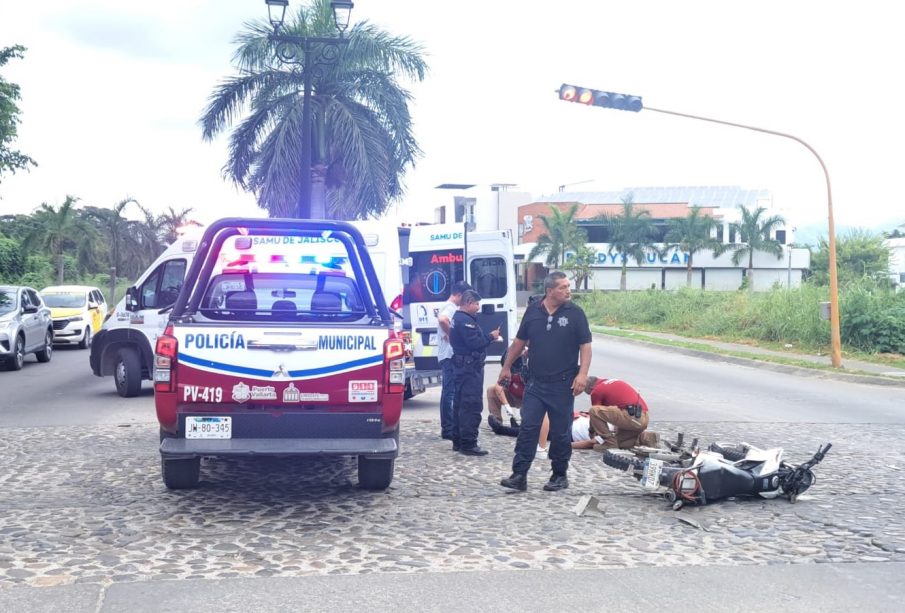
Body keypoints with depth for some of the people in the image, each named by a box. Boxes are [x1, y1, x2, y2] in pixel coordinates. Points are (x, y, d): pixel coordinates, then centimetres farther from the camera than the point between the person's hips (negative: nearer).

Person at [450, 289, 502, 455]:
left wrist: (488, 336, 4)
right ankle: (468, 444, -9)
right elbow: (475, 343, -23)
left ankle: (458, 441, 21)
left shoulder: (458, 318, 17)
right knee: (472, 406, -9)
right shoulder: (465, 320, -17)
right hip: (470, 367, -11)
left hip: (462, 366, 11)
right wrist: (491, 337, -11)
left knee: (461, 404, 14)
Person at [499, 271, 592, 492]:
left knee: (561, 432, 6)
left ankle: (560, 475, 20)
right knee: (528, 428, 0)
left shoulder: (575, 313, -3)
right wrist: (506, 367, 17)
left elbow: (585, 345, -4)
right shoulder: (533, 311, 4)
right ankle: (519, 475, 2)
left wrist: (582, 374, -16)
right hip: (536, 383, 2)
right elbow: (519, 341, 14)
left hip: (563, 384, -2)